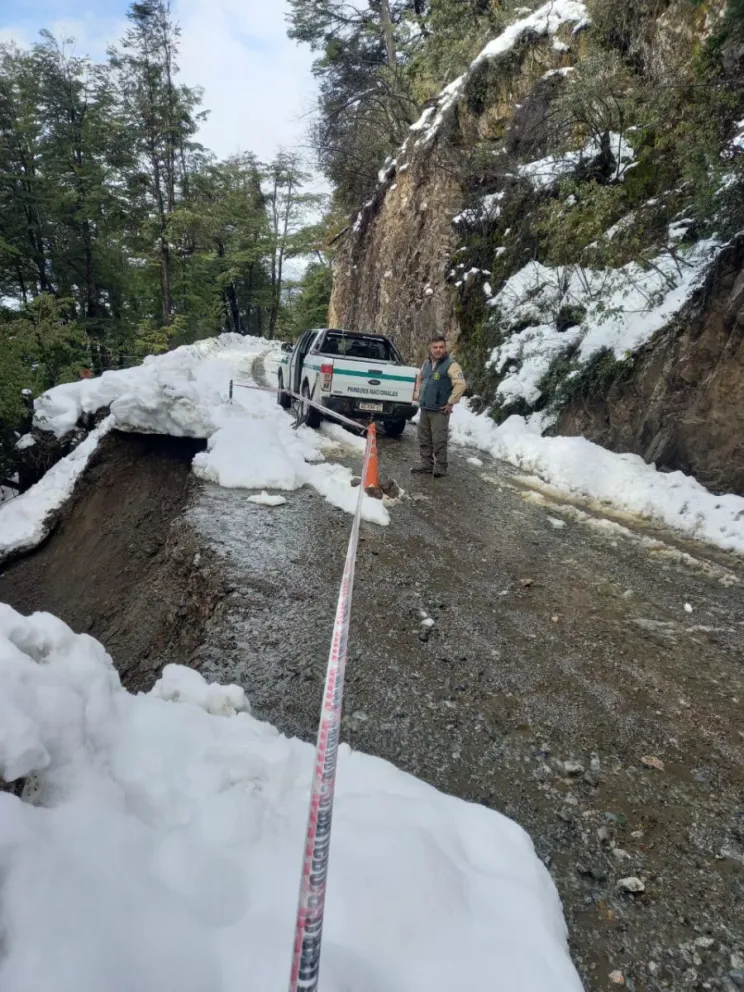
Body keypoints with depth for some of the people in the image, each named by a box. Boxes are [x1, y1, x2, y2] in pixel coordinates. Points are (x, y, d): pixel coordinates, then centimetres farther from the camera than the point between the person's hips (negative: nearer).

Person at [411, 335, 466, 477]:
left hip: (439, 410, -7)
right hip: (424, 408, 8)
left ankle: (440, 466, 3)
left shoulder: (450, 364, -13)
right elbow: (420, 379, 30)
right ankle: (426, 463, 23)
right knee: (424, 439, 13)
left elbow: (461, 384, -22)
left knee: (439, 440, -5)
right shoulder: (427, 363, 11)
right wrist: (420, 395, 19)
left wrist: (451, 402, -20)